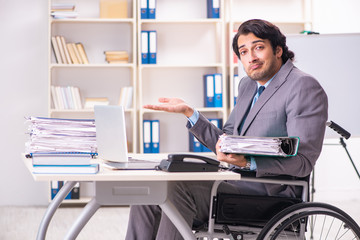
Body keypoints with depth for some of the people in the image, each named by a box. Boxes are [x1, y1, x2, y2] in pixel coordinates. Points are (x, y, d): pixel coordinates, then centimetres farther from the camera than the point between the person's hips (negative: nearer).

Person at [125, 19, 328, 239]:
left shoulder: (304, 86, -9)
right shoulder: (248, 85, 19)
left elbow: (303, 161, -17)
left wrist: (248, 162, -30)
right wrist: (189, 112, 8)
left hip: (269, 192, -9)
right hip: (239, 182, 9)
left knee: (178, 189, -25)